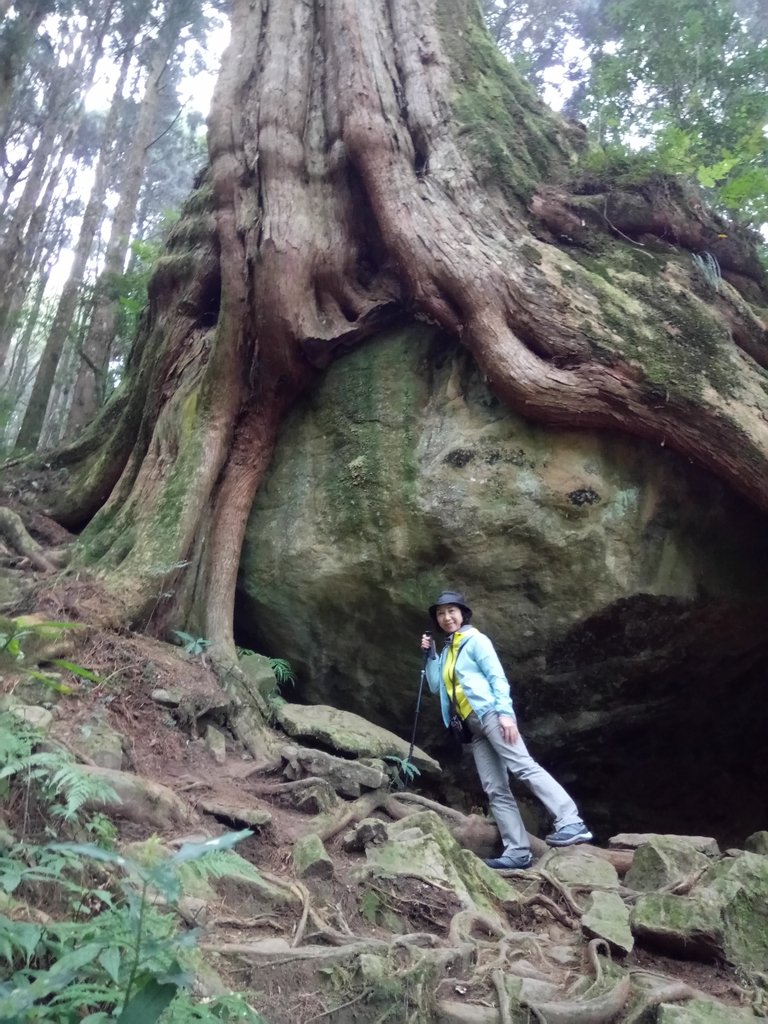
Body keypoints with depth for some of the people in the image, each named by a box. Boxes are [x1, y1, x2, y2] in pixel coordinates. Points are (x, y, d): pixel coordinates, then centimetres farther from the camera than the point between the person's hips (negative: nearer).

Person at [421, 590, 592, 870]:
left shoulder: (475, 640, 3)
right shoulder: (446, 651, 23)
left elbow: (497, 676, -6)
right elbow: (436, 686, 18)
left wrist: (505, 712, -18)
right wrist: (430, 655, 11)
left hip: (490, 714, -7)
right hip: (473, 727, 7)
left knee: (523, 766, -22)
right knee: (495, 790, 0)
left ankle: (571, 823, -29)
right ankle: (518, 851, -2)